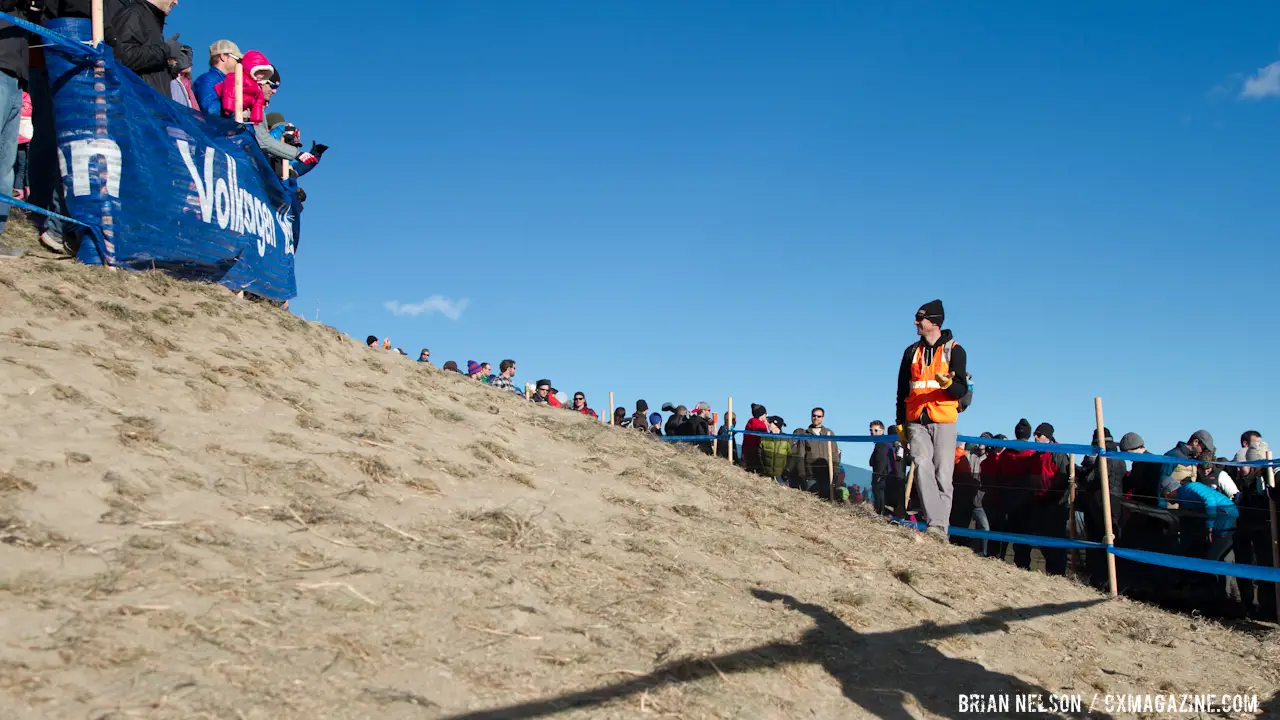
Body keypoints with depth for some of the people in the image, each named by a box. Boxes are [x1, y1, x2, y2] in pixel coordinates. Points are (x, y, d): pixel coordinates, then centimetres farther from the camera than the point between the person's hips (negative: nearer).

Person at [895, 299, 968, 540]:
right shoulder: (911, 351, 14)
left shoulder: (954, 350, 3)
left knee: (943, 475, -5)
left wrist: (948, 384, -28)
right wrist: (900, 423, 13)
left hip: (944, 421, -2)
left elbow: (962, 390, -5)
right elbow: (902, 390, 19)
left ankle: (939, 528, -3)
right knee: (923, 468, -16)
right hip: (916, 421, 3)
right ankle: (936, 522, -22)